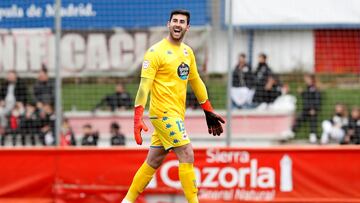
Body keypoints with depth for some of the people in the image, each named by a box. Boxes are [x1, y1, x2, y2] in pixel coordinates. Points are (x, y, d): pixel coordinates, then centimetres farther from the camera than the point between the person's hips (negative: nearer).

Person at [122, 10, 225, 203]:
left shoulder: (188, 52, 13)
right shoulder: (156, 52, -10)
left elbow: (196, 82, 24)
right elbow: (144, 84, -16)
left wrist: (209, 112, 24)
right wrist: (138, 118, -24)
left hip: (176, 114, 7)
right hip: (164, 112, -7)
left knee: (153, 161, 10)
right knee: (187, 153, -14)